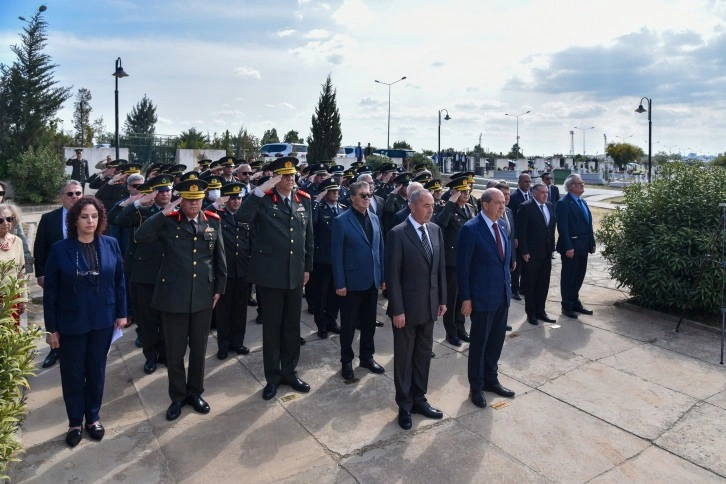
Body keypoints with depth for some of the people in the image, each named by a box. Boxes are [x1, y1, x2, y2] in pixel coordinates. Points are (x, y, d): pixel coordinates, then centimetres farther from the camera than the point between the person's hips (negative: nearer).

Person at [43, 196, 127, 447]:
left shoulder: (111, 245, -4)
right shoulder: (60, 249, -10)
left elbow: (119, 281, 2)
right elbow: (50, 291, -6)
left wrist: (121, 313, 2)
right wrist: (51, 327, -5)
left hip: (103, 321, 2)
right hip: (72, 323, -2)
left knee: (96, 371, 15)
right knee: (73, 374, 12)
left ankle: (93, 418, 33)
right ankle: (75, 423, 30)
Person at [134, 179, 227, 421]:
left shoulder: (213, 221, 2)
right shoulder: (168, 222, -5)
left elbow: (220, 257, 8)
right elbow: (141, 236, -21)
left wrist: (219, 288, 6)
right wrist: (164, 212, -21)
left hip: (203, 297, 2)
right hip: (173, 297, -2)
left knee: (199, 349, 15)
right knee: (175, 351, 10)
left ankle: (195, 392, 34)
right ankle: (178, 396, 30)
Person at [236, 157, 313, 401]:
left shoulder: (304, 199, 6)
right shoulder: (264, 199, -7)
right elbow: (241, 217, -26)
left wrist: (307, 267, 11)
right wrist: (260, 191, -29)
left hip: (295, 274, 4)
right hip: (270, 275, -4)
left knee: (292, 326, 14)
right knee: (272, 328, 9)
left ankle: (289, 372, 31)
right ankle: (273, 376, 24)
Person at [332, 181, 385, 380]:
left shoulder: (375, 219, 7)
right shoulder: (341, 221, -10)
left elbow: (380, 249, 10)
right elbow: (337, 255, -11)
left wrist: (383, 276, 7)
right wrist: (340, 283, -14)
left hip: (372, 281, 5)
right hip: (352, 282, -5)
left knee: (369, 322, 16)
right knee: (349, 324, 8)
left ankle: (367, 357, 32)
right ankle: (347, 361, 23)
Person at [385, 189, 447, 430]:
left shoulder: (435, 230, 5)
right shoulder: (397, 234, -14)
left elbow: (441, 266, 10)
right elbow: (392, 275, -15)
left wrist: (442, 299, 8)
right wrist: (397, 310, -17)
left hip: (429, 305, 6)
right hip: (407, 307, -6)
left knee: (424, 354, 17)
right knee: (404, 357, 9)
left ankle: (419, 399, 33)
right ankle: (405, 405, 25)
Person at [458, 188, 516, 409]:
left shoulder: (502, 224, 6)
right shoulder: (470, 229, -16)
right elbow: (463, 266, -14)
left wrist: (508, 285, 11)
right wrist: (466, 298, -14)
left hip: (503, 294, 7)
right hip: (482, 297, -6)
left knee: (496, 340, 17)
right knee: (479, 342, 8)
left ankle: (490, 379, 36)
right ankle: (476, 387, 25)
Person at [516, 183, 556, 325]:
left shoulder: (550, 206, 10)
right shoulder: (526, 207, -11)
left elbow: (552, 227, 15)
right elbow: (521, 231, -13)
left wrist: (552, 247, 10)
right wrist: (524, 251, -15)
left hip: (546, 252, 6)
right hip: (531, 253, -6)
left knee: (544, 283, 12)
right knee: (531, 284, 6)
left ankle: (540, 310, 25)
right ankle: (531, 313, 18)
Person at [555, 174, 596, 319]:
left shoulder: (582, 202, 15)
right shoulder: (563, 203, -13)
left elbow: (588, 224, 16)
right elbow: (563, 228, -18)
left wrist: (592, 243, 12)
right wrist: (568, 247, -21)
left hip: (583, 247, 8)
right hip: (571, 247, -8)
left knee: (579, 276, 16)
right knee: (568, 277, 4)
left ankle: (575, 303, 29)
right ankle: (567, 306, 15)